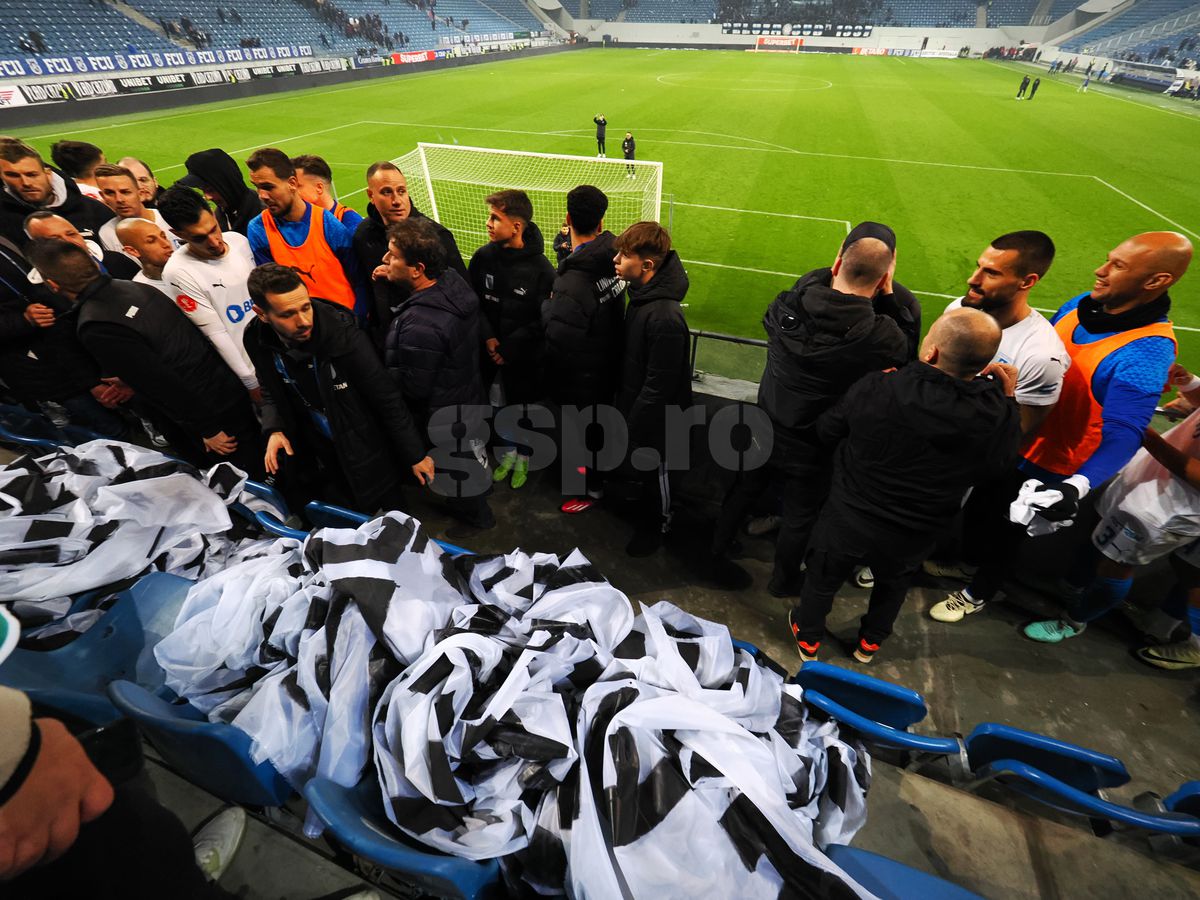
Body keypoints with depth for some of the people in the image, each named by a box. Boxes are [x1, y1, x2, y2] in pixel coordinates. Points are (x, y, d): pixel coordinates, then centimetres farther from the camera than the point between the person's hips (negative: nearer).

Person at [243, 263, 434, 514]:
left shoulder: (343, 334, -28)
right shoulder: (256, 340, -11)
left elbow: (387, 398, -21)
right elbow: (272, 392, 9)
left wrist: (415, 455, -16)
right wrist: (274, 430, -12)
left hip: (365, 450, -4)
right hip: (315, 455, 5)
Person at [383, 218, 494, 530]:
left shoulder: (420, 326, -38)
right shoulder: (455, 281, -13)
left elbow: (411, 387, -28)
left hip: (444, 416, -7)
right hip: (470, 397, 8)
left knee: (458, 465, 19)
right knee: (470, 448, 32)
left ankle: (473, 510, 45)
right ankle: (480, 485, 59)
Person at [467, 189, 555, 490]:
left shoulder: (540, 268, -17)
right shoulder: (483, 256, -5)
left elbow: (545, 320, -16)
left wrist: (510, 346, -17)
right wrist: (488, 336, -12)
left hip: (526, 356, -3)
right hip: (490, 352, 3)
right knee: (498, 405, 16)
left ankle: (522, 458, 39)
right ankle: (507, 453, 41)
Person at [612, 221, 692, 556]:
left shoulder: (665, 318, -32)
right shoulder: (641, 293, -3)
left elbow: (659, 386, -27)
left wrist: (634, 423, -17)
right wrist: (623, 403, 14)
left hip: (655, 415, -8)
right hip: (635, 403, 8)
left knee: (655, 470, 15)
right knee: (642, 465, 26)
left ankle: (658, 524, 40)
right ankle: (646, 508, 51)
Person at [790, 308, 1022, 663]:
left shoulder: (876, 390, -29)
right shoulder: (998, 417, -21)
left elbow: (827, 431, -10)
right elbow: (997, 464, 1)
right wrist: (1008, 400, 5)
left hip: (847, 520, -2)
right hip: (912, 538, 3)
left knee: (823, 577, 25)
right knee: (893, 584, 33)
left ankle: (808, 638, 49)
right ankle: (869, 643, 56)